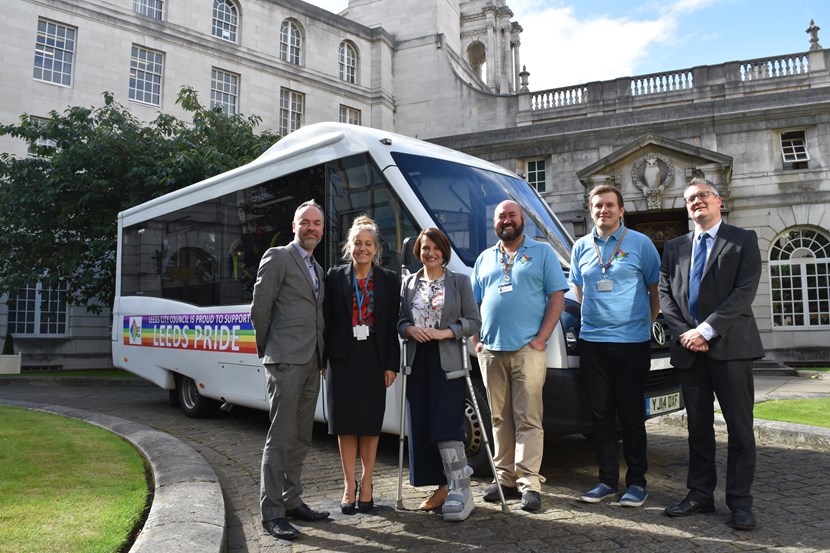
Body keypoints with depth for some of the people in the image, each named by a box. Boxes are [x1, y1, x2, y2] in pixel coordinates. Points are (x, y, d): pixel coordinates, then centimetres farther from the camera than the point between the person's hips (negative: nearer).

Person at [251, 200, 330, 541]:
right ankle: (271, 512, 5)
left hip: (311, 364, 8)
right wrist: (267, 350, 0)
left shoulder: (317, 269, 19)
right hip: (285, 362, -8)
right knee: (280, 439, -4)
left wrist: (321, 358, 11)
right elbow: (259, 310, -7)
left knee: (301, 439, 13)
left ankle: (291, 501, 24)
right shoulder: (277, 257, -4)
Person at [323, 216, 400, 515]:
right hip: (343, 359, 0)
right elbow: (326, 319, 2)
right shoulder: (335, 276, 3)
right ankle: (349, 486, 18)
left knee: (370, 424, 7)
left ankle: (366, 484, 21)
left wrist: (391, 365, -3)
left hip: (374, 360, 0)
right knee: (345, 424, 6)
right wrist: (322, 359, -3)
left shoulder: (389, 280, 4)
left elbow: (393, 325, 2)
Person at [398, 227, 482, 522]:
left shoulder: (459, 281, 4)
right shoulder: (409, 283, 14)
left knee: (447, 426, -13)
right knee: (422, 428, 5)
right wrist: (409, 329, -7)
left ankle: (460, 491, -6)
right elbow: (400, 320, 15)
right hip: (418, 362, 4)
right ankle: (444, 487, 17)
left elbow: (474, 321, 0)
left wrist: (445, 332, -13)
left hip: (447, 363, -4)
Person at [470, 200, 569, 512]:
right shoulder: (485, 259, 18)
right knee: (500, 419, 8)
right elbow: (473, 304, 18)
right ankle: (505, 478, 17)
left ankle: (529, 483, -1)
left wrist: (541, 338, -10)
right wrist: (475, 340, 5)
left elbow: (557, 296, 0)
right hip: (491, 352, 4)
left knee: (528, 419, -5)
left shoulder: (542, 253, 7)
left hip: (527, 350, -4)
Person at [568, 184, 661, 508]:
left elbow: (655, 290, 6)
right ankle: (607, 480, 18)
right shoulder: (581, 247, 10)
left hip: (632, 342, -3)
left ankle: (636, 481, 16)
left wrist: (648, 323, 3)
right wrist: (593, 317, 11)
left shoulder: (640, 244, 0)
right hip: (592, 342, 4)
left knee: (631, 415, 3)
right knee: (600, 414, 8)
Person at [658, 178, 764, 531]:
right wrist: (684, 333, -6)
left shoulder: (743, 240, 3)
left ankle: (740, 501, 11)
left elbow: (744, 291, -8)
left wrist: (706, 330, -15)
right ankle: (700, 495, 19)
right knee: (697, 426, 10)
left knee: (740, 426, 1)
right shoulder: (674, 247, 15)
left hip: (730, 345, -3)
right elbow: (665, 294, 8)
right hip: (689, 349, 4)